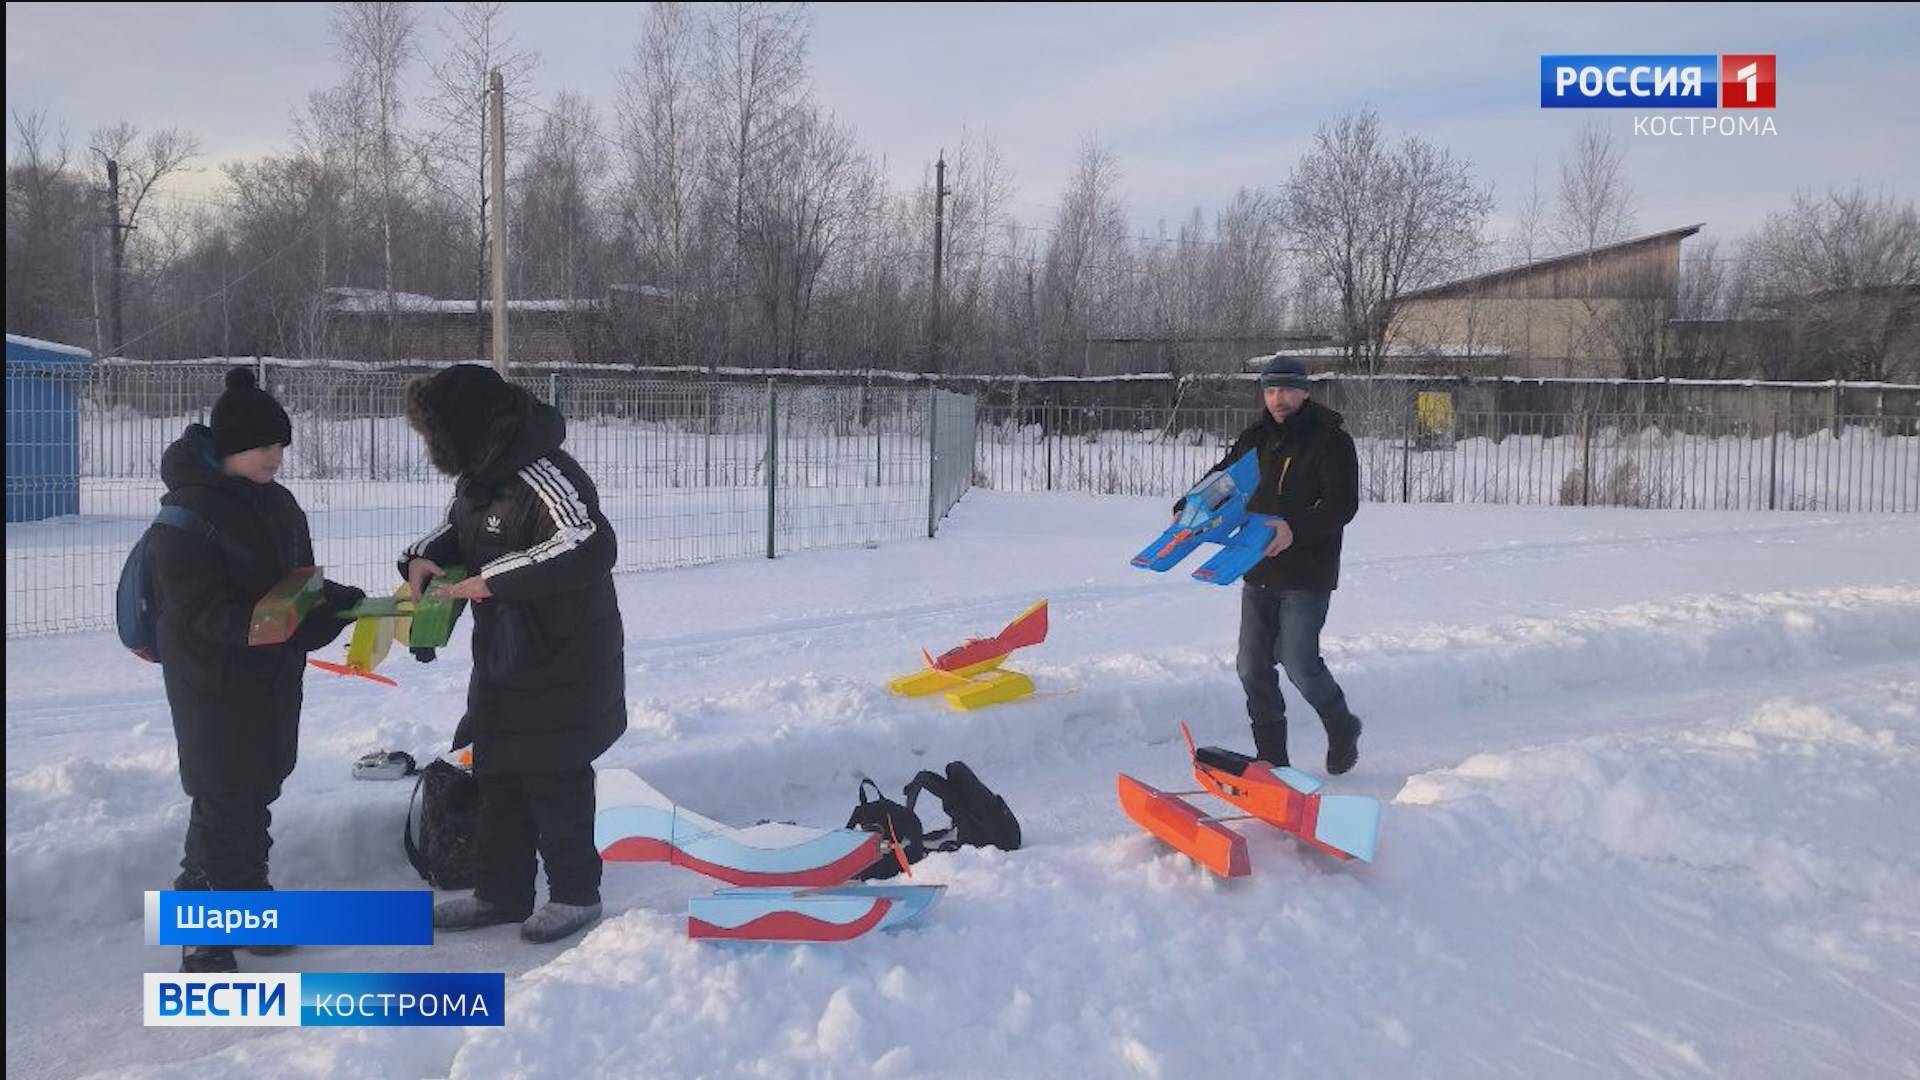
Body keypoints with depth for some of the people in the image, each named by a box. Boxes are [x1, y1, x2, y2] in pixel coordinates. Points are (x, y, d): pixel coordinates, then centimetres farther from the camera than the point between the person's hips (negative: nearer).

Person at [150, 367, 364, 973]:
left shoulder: (276, 502, 8)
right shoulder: (186, 516, -17)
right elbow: (206, 611, -23)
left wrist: (342, 601, -7)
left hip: (273, 680, 8)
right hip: (214, 685, -7)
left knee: (257, 796, 18)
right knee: (222, 807, -3)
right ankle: (202, 940, 8)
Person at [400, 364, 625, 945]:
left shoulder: (543, 477, -27)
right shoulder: (479, 477, 4)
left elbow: (590, 547, -40)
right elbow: (459, 528, 22)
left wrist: (491, 579, -35)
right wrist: (425, 557, -1)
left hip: (564, 663, -9)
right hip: (503, 658, 9)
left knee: (555, 781, 4)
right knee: (498, 778, 16)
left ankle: (576, 892, 22)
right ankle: (501, 892, 30)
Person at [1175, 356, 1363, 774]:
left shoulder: (1330, 440, -8)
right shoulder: (1255, 439, 11)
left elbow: (1343, 503, -17)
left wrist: (1296, 529, -31)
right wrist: (1188, 508, 2)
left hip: (1308, 573, -6)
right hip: (1258, 571, 6)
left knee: (1298, 663, -9)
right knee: (1253, 665, 4)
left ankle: (1342, 730, 19)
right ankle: (1271, 757, 16)